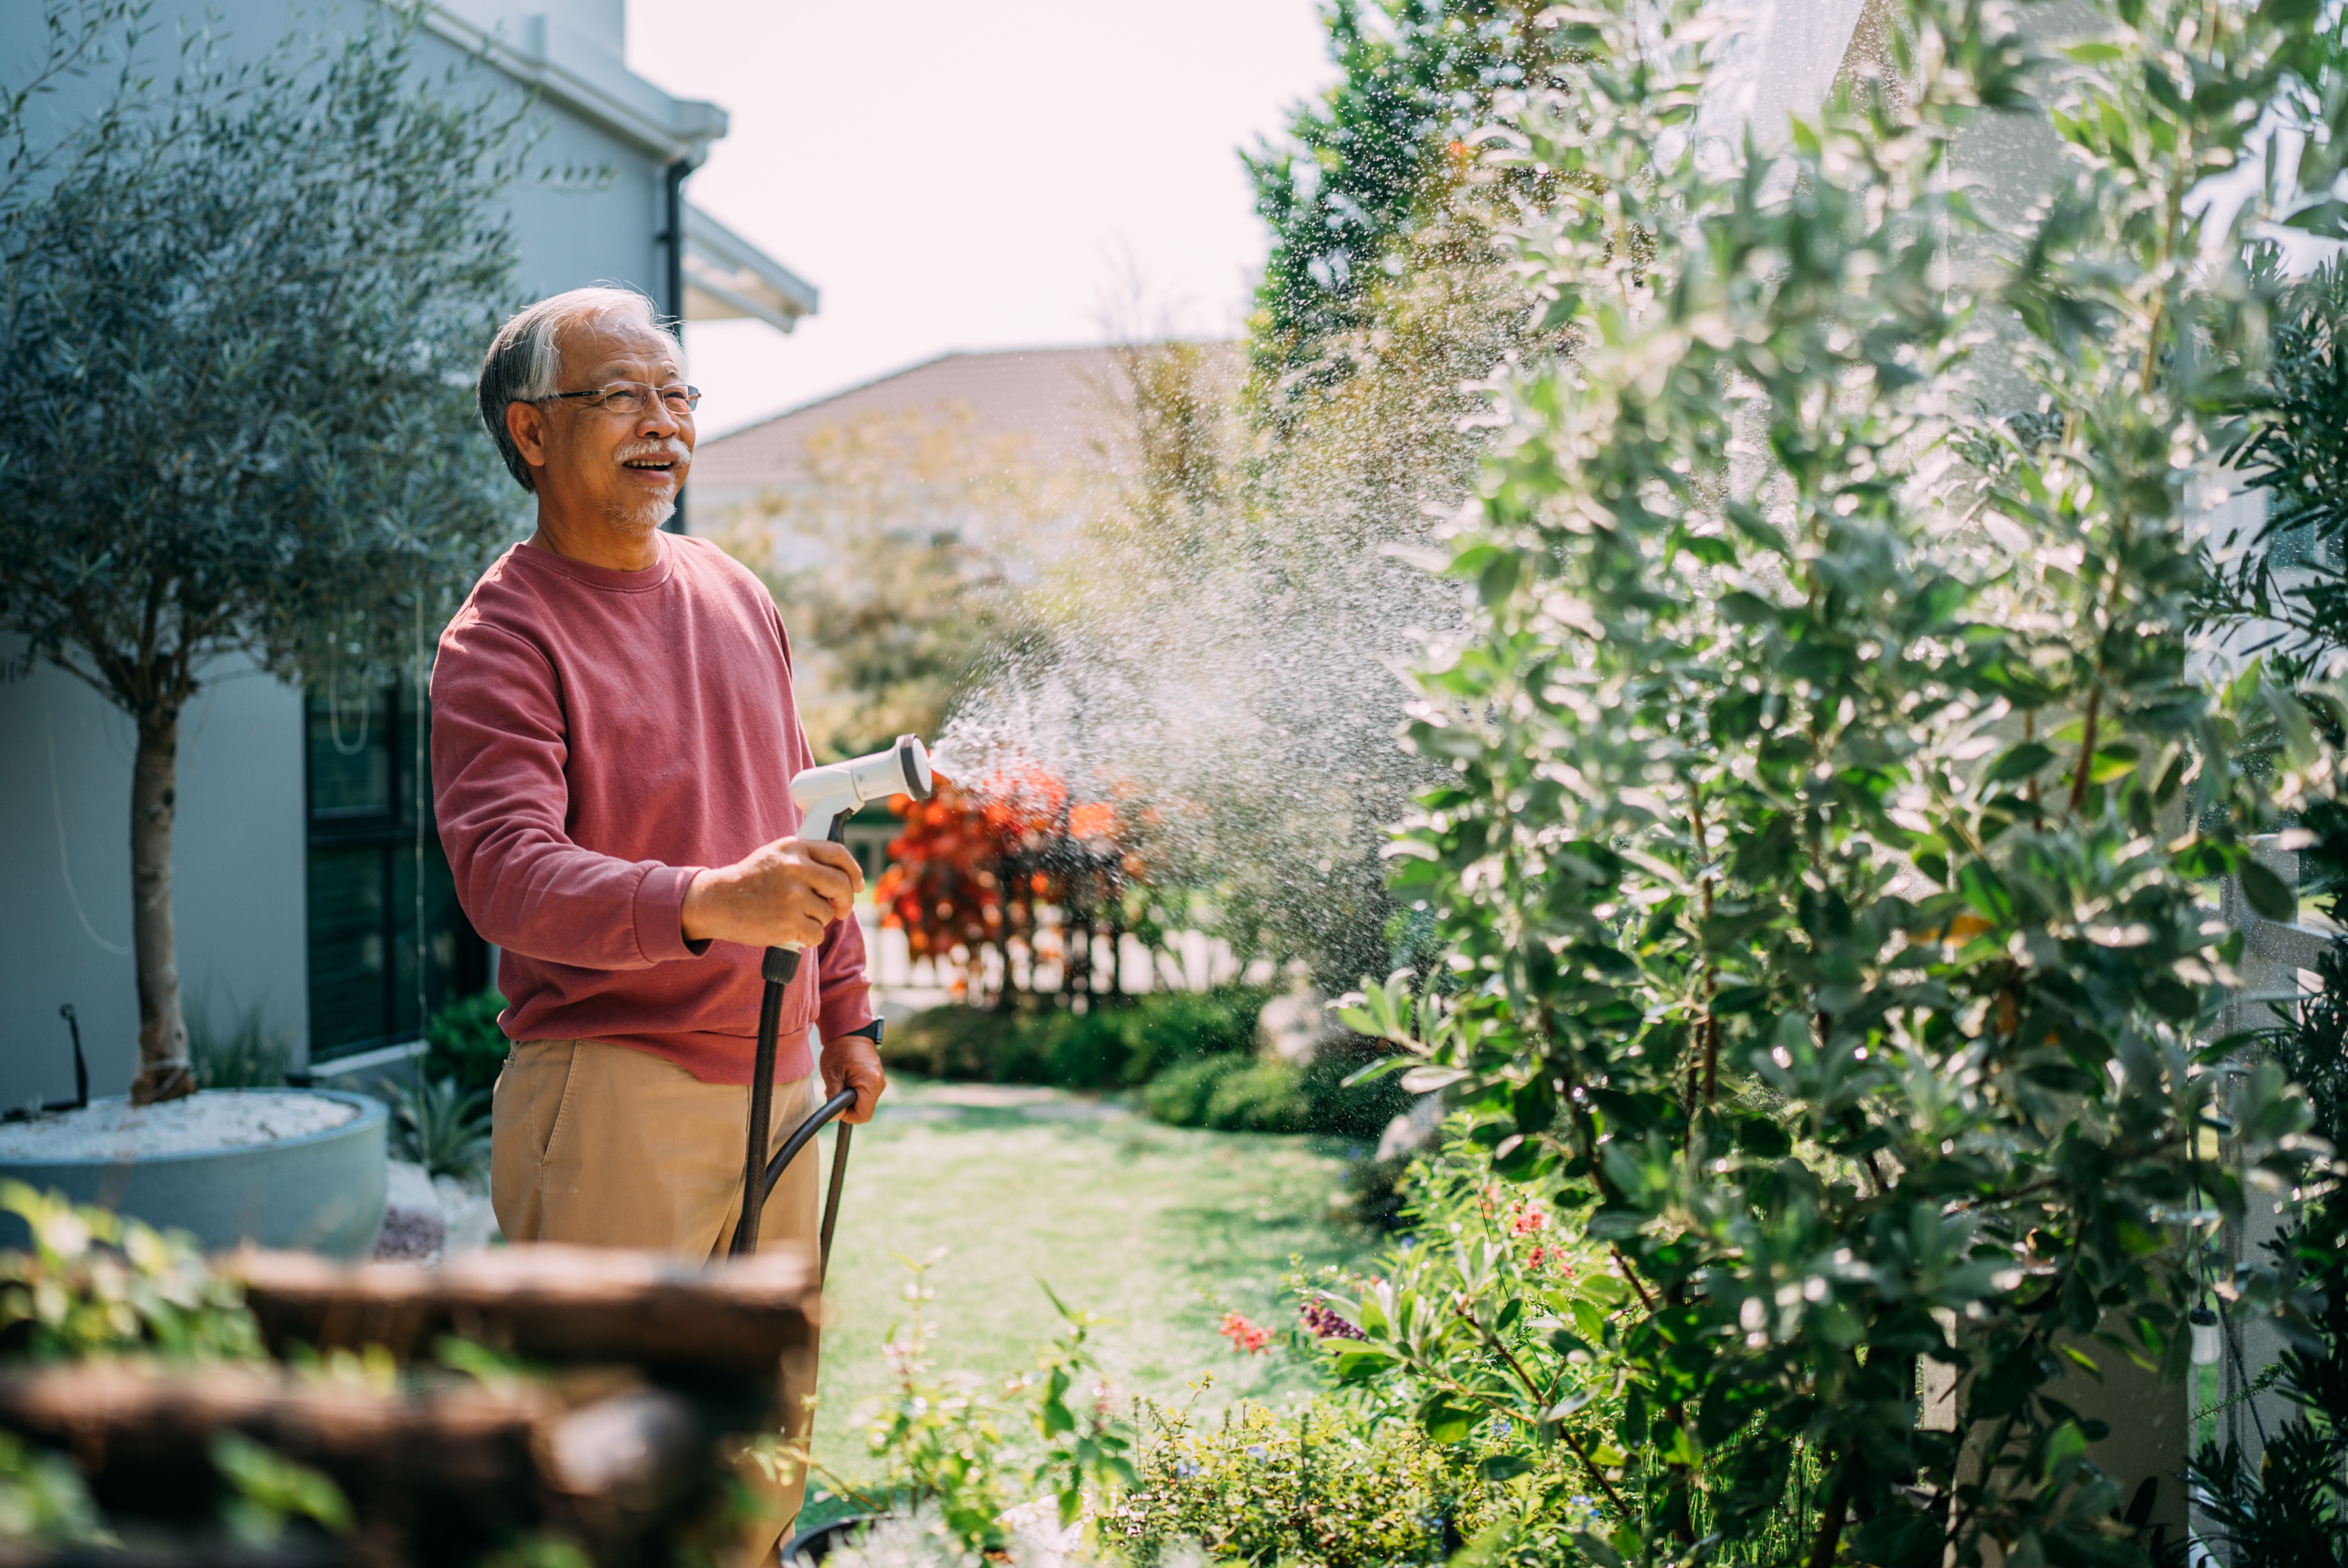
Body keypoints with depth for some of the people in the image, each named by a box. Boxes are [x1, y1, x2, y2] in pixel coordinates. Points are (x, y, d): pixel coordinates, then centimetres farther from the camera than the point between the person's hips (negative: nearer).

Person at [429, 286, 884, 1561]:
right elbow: (506, 873, -25)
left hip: (777, 1080, 7)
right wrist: (708, 903, -41)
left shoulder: (737, 597, 12)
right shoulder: (499, 639, -11)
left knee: (772, 1431, 17)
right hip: (612, 1090, -7)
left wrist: (844, 1012, 19)